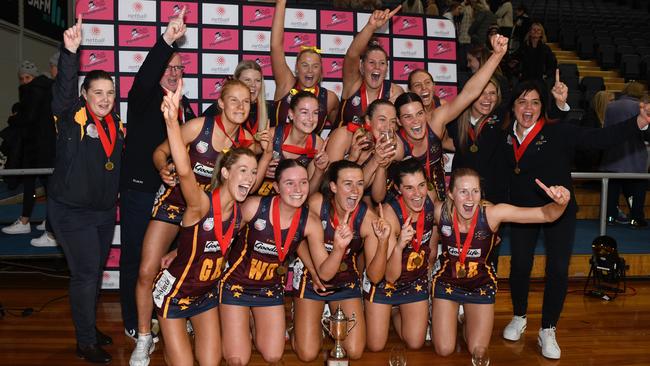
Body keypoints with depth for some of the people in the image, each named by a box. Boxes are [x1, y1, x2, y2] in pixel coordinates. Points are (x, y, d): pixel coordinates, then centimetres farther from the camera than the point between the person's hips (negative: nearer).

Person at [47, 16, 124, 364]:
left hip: (105, 210, 6)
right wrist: (70, 52, -45)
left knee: (96, 271, 17)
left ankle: (89, 326, 35)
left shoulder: (116, 124, 6)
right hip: (71, 211, -6)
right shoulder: (72, 117, -12)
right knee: (85, 272, -7)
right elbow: (63, 88, -32)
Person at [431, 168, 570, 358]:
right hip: (448, 281, 0)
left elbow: (546, 215, -35)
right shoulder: (440, 211, -26)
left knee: (478, 352, 5)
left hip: (481, 284, 0)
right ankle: (437, 316, 34)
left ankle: (468, 318, 36)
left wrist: (561, 202, -56)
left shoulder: (492, 213, -30)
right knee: (444, 350, 2)